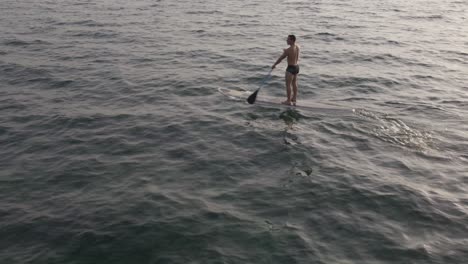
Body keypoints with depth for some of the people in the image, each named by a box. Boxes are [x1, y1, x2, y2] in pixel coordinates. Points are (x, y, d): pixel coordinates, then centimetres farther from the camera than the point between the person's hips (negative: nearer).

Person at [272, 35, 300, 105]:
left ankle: (289, 101, 6)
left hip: (291, 68, -8)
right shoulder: (298, 47, 1)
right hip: (297, 67, 9)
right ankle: (294, 100, 25)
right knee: (294, 84, 17)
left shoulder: (288, 50, -22)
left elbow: (281, 58, -11)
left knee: (288, 84, 1)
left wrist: (274, 65, 2)